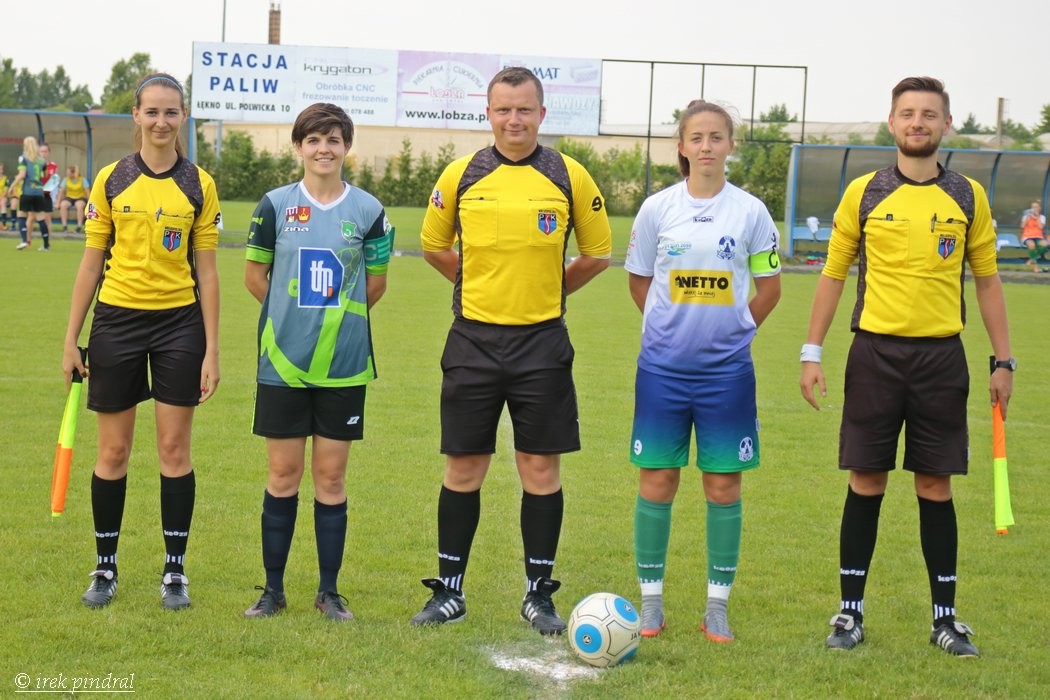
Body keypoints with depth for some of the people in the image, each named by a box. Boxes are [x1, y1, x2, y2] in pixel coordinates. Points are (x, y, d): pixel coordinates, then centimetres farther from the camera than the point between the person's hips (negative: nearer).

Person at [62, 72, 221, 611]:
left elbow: (206, 272, 2)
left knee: (174, 449, 1)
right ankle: (105, 569, 18)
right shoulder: (111, 181, 2)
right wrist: (71, 339, 2)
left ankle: (175, 572, 12)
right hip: (117, 320, 0)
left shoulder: (199, 186, 2)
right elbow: (91, 263, 4)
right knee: (113, 451, 5)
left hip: (179, 323, 0)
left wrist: (211, 350, -1)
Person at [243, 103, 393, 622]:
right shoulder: (275, 205, 1)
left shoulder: (368, 210, 2)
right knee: (282, 475, 5)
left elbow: (375, 283, 9)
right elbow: (254, 276, 7)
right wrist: (295, 314, 5)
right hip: (283, 361, 0)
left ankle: (329, 590, 15)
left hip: (344, 364, 0)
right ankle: (272, 588, 16)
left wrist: (339, 317, 7)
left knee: (331, 476, 5)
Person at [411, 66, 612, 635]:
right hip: (473, 340, 1)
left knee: (541, 469, 2)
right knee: (463, 468, 5)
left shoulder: (569, 177, 0)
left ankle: (539, 594, 15)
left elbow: (597, 254, 11)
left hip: (542, 342, 0)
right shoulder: (461, 176, 2)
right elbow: (434, 246, 16)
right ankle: (448, 590, 17)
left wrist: (548, 290, 10)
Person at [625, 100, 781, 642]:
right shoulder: (657, 208, 0)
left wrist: (730, 330, 7)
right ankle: (650, 601, 14)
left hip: (727, 369, 0)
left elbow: (769, 288, 8)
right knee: (657, 480, 3)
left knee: (724, 483, 4)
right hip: (663, 367, 0)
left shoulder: (750, 211, 0)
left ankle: (717, 606, 14)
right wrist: (675, 327, 10)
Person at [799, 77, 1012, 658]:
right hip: (875, 353, -1)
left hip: (941, 356, 1)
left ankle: (945, 616, 15)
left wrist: (1003, 360, 6)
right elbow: (833, 274, 6)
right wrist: (812, 352, 1)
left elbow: (987, 280, 10)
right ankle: (850, 611, 12)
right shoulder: (864, 194, 3)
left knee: (935, 485, 5)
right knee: (866, 482, 3)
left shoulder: (968, 197, 6)